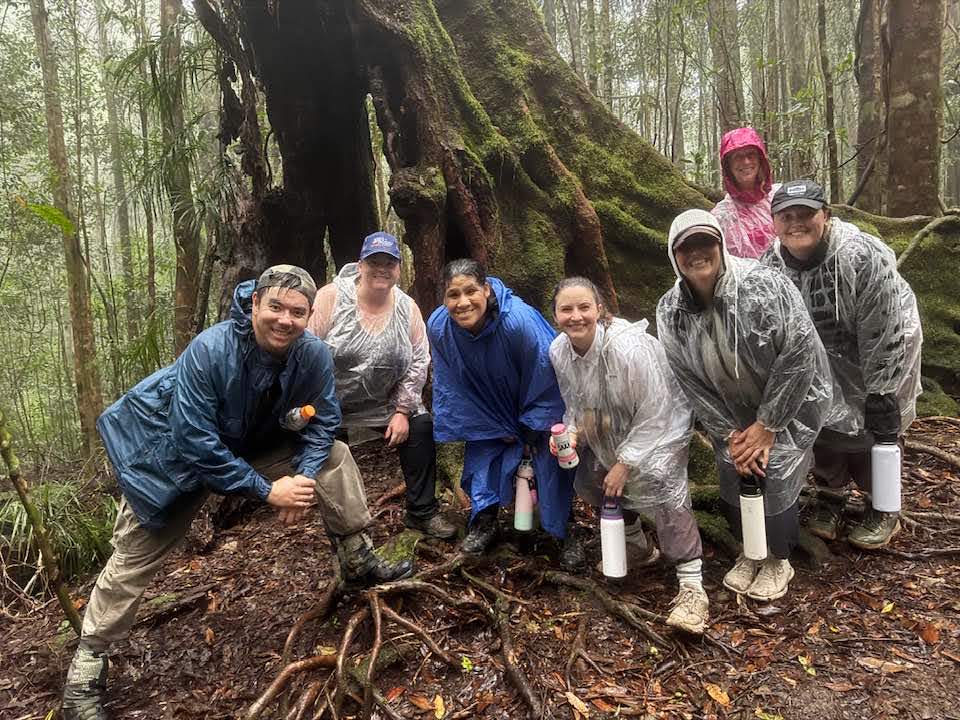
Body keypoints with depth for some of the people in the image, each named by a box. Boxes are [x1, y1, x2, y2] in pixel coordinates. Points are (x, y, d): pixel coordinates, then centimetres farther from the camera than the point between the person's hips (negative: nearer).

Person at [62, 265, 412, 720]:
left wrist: (304, 476, -25)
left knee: (334, 457, -9)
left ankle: (358, 562, 3)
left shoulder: (314, 355, -23)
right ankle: (85, 668, 18)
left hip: (254, 446, 4)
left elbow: (322, 422, -9)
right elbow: (195, 441, -35)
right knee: (135, 556, -1)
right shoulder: (210, 350, -36)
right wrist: (266, 490, -32)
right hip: (176, 454, -4)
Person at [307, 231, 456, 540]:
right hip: (329, 404, -2)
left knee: (420, 427, -8)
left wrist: (402, 411, -9)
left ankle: (422, 512, 7)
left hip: (383, 402, 3)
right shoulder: (331, 297, -18)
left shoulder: (407, 308, -8)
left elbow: (418, 363, -4)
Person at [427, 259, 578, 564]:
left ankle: (563, 531, 11)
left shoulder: (519, 320, -37)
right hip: (489, 409, 4)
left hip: (536, 404, -3)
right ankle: (485, 520, 18)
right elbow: (452, 385, -9)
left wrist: (533, 431, -11)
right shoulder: (438, 326, -24)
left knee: (549, 457, -9)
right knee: (481, 450, -3)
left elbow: (544, 382, -21)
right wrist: (499, 429, -6)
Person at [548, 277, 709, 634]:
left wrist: (625, 463, -23)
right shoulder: (559, 351, -15)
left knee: (662, 484, -25)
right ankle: (637, 547, 31)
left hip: (660, 424, -7)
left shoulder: (628, 347, -34)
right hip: (611, 429, 7)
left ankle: (692, 588, -17)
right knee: (588, 480, 6)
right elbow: (574, 404, 1)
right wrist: (572, 433, -20)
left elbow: (653, 413, -27)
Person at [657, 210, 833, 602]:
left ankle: (777, 560, 23)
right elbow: (690, 382, -7)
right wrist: (729, 433, -10)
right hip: (732, 412, 4)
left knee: (773, 479, -7)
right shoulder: (669, 312, -14)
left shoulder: (763, 285, -28)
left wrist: (768, 426, -18)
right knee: (733, 480, 7)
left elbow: (800, 355, -24)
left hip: (789, 403, -4)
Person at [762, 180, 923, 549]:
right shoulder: (772, 263, -14)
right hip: (824, 356, 5)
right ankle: (830, 495, 28)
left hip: (880, 354, -4)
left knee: (871, 430, -4)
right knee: (821, 422, 4)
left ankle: (885, 510, 20)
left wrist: (881, 396, -23)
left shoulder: (862, 256, -31)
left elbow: (883, 334, -27)